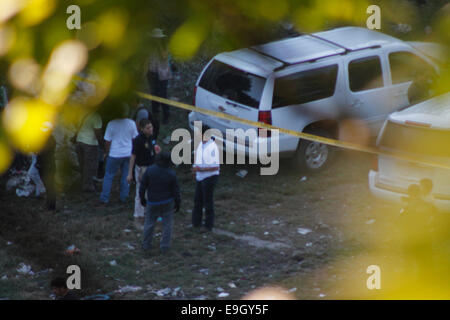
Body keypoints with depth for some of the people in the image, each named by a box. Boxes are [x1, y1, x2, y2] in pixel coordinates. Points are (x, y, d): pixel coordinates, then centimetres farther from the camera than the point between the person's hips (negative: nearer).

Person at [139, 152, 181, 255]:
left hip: (152, 202, 1)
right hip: (167, 202, -1)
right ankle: (164, 247, 14)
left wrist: (142, 198, 7)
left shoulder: (149, 170, -17)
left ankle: (146, 245, 26)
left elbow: (143, 186, -9)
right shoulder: (171, 174, -18)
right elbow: (176, 190, -9)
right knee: (167, 224, 13)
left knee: (149, 223, 18)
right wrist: (178, 203, 6)